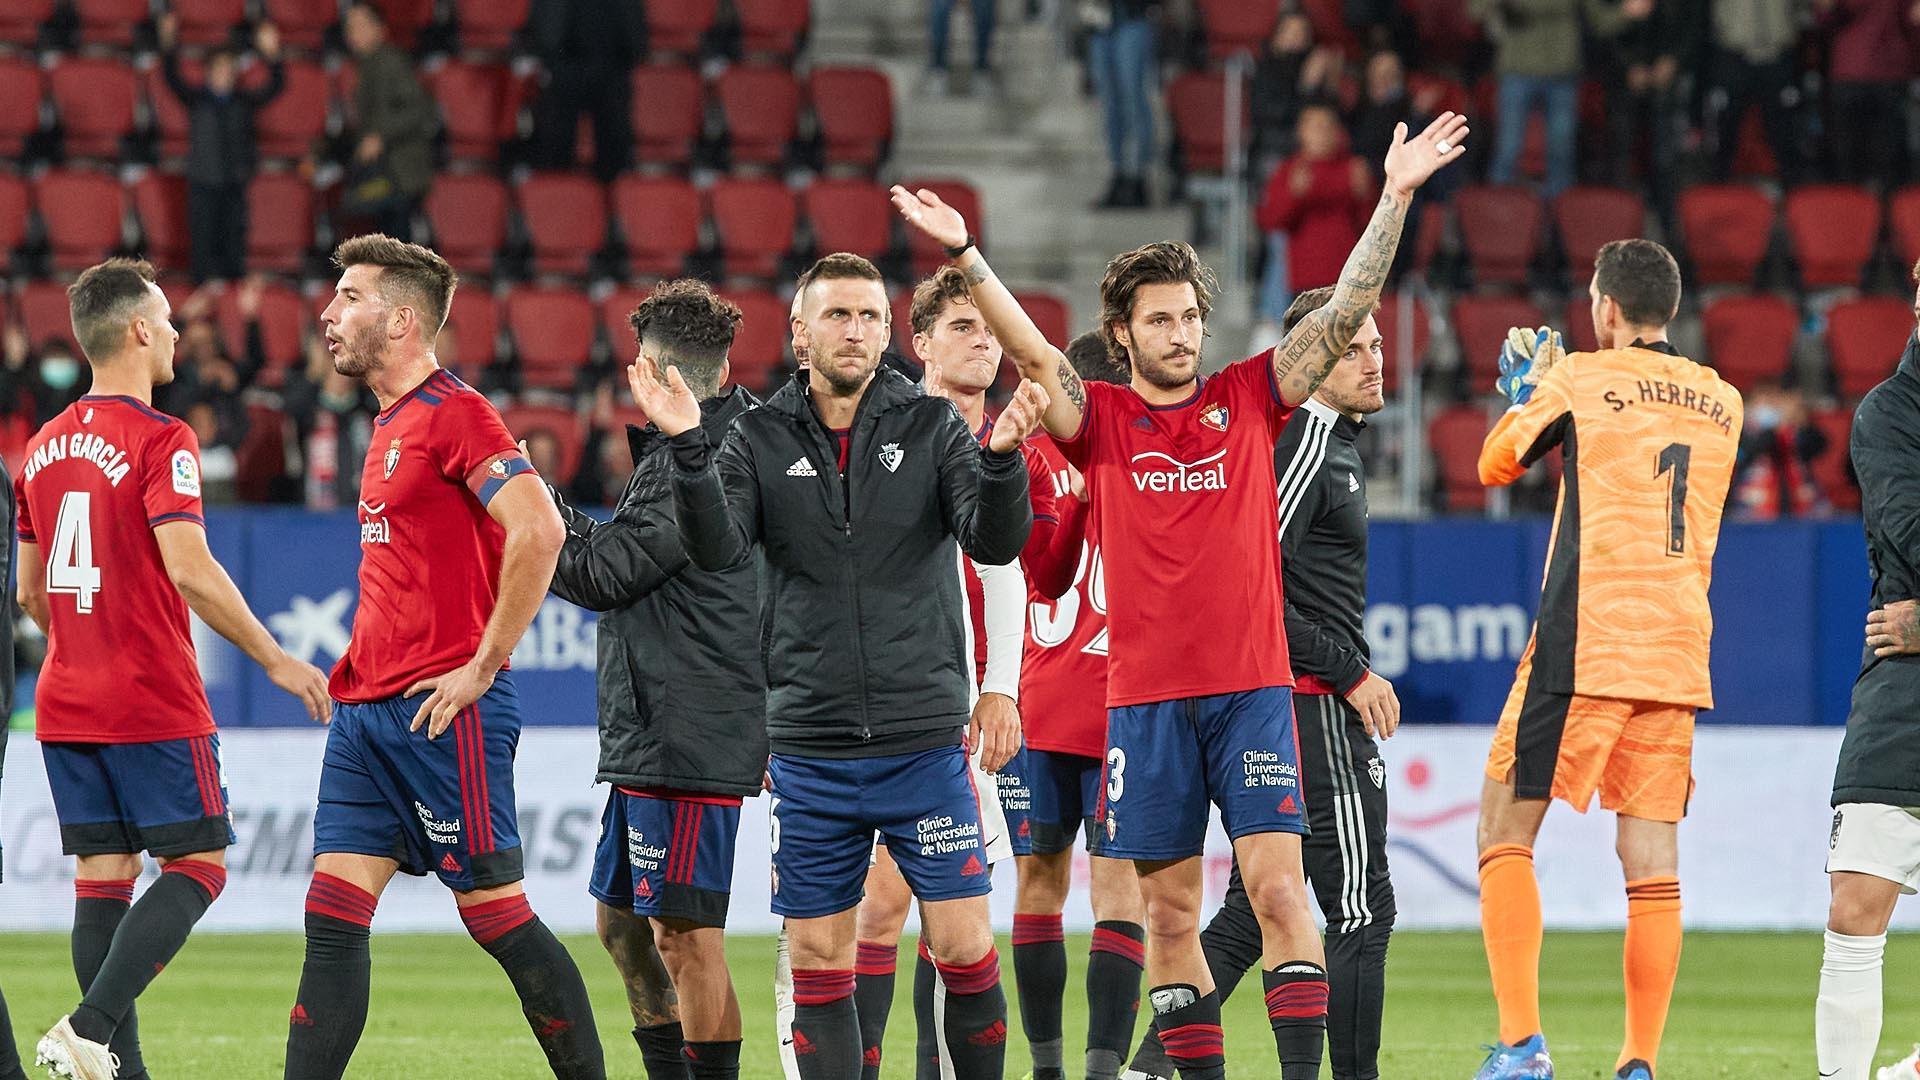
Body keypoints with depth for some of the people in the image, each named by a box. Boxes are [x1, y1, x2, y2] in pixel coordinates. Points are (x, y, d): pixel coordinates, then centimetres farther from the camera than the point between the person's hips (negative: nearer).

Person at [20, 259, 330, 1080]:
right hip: (155, 706, -7)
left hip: (65, 704, 7)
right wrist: (275, 660, -13)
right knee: (198, 865, 0)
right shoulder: (160, 441, -12)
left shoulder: (42, 449, 11)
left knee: (103, 874, 7)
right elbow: (189, 569, -20)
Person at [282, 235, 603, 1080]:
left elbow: (539, 532, -22)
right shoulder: (391, 425, 18)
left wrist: (483, 668, -19)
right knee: (332, 917, 2)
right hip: (368, 712, 9)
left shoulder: (454, 413, -11)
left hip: (440, 715, -9)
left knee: (499, 915, -4)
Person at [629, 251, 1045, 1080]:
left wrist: (1001, 458, -28)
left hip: (925, 739, -1)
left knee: (964, 948, -3)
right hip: (810, 751, 1)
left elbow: (996, 543, -9)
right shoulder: (761, 438, 4)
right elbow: (716, 547, -10)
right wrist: (687, 450, -25)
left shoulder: (930, 427, 2)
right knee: (817, 961, 4)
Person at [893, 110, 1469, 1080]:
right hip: (1146, 698, 1)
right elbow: (1030, 352, -9)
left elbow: (1347, 311, 1)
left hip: (1252, 686, -1)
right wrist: (964, 256, -23)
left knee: (1278, 889, -9)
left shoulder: (1250, 400, 6)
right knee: (1170, 910, 4)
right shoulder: (1100, 420, 5)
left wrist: (1396, 197, -7)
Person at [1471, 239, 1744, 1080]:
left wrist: (1522, 394, 30)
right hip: (1679, 654, 5)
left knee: (1506, 832, 3)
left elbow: (1496, 465, 10)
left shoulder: (1580, 379, -3)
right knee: (1653, 860, 5)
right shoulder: (1722, 403, 12)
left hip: (1582, 647, -5)